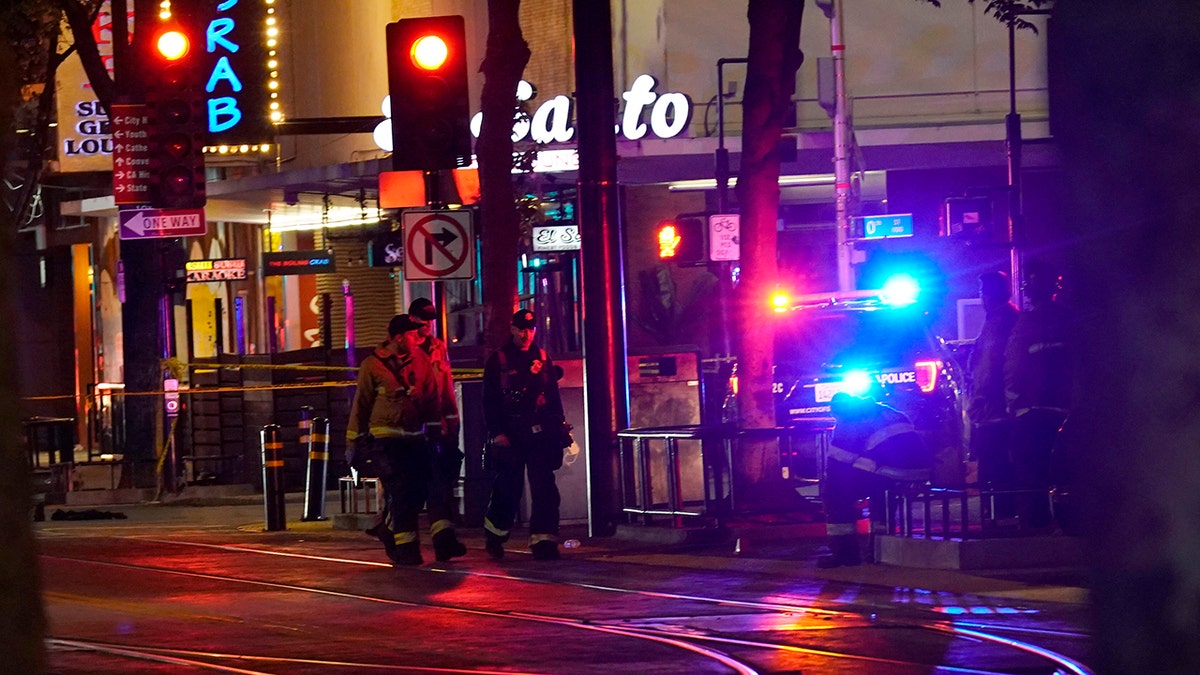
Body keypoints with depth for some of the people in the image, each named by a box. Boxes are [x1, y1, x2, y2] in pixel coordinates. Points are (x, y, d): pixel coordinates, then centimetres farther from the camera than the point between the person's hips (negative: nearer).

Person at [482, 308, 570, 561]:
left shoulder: (543, 359, 11)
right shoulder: (498, 360, 1)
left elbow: (553, 396, 16)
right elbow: (490, 401, -2)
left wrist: (560, 426, 9)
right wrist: (497, 432, -10)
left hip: (540, 433, 3)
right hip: (510, 434, -3)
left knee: (544, 488, -6)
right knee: (508, 487, 5)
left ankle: (543, 540, -6)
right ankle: (495, 533, 27)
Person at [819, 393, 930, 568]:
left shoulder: (848, 421, 11)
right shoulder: (885, 411, 33)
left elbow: (836, 460, 9)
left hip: (888, 468, -8)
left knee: (834, 491, 3)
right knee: (877, 483, 37)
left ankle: (844, 551, 0)